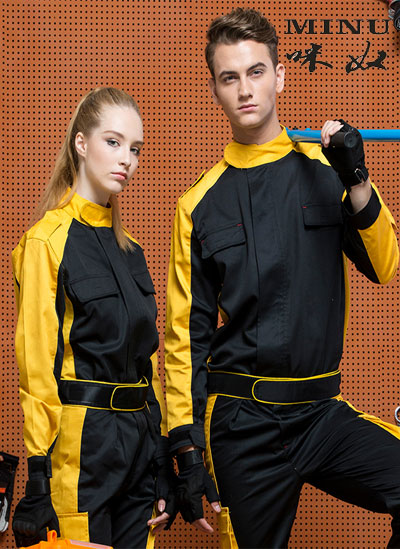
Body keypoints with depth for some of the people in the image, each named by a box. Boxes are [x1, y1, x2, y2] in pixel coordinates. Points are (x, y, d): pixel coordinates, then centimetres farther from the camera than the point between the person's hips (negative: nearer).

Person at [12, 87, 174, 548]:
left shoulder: (129, 251, 15)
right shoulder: (47, 241, -7)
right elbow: (36, 367, -11)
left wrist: (161, 475, 13)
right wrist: (41, 473, -16)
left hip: (139, 440, 7)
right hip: (81, 444, -7)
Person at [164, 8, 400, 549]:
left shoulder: (324, 170, 5)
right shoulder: (202, 203, 5)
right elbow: (187, 333, 6)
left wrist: (357, 181, -15)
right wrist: (187, 448, 1)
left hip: (324, 411, 0)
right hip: (243, 423, 0)